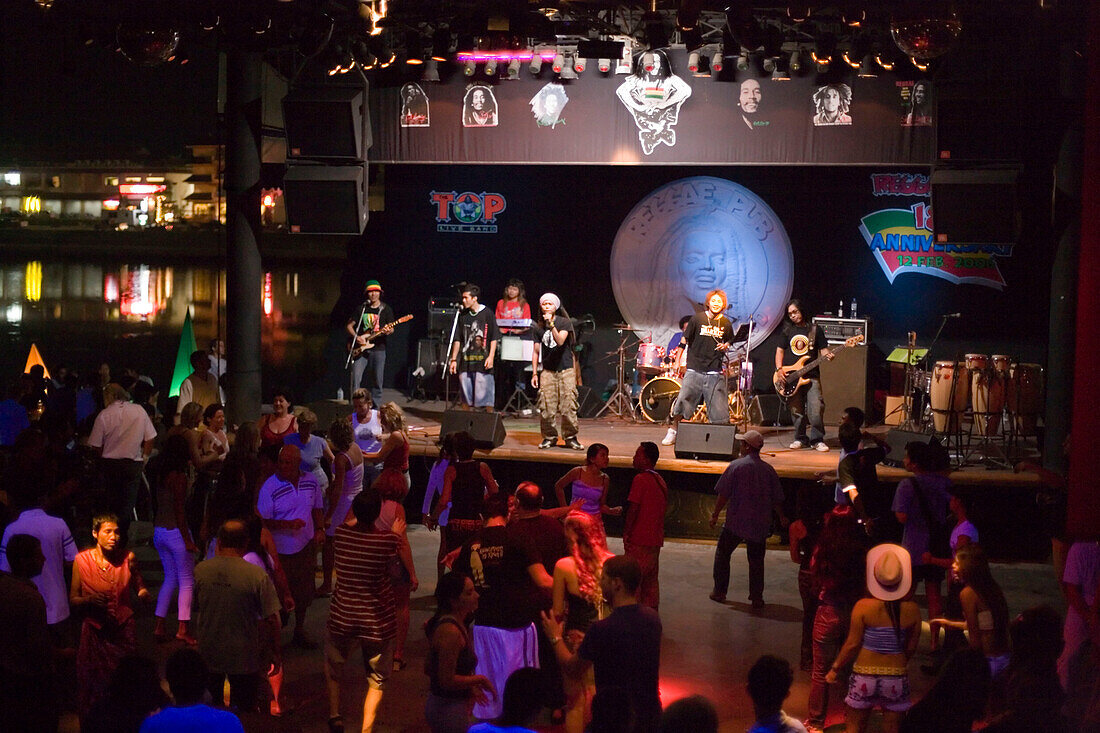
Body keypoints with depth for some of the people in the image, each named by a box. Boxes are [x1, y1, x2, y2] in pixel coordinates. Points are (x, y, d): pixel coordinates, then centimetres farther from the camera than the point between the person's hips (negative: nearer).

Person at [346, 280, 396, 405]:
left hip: (378, 348, 0)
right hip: (361, 348, 0)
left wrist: (388, 331, -18)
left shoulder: (386, 309, 6)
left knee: (377, 382, 2)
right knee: (355, 379, -7)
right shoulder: (361, 309, 7)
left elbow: (391, 327, 7)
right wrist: (356, 337, -9)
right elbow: (349, 326, 9)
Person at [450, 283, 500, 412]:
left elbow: (494, 338, -2)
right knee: (465, 393, 8)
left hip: (482, 360, -5)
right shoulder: (462, 315, 12)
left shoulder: (487, 314, -1)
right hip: (465, 360, 5)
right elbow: (457, 339, 15)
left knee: (484, 391, -6)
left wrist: (491, 357, -11)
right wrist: (454, 359, 10)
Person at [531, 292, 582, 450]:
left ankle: (570, 438, 4)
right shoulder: (538, 327, 9)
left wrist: (551, 324, -26)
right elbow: (536, 351, 13)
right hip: (547, 370, 2)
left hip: (566, 369, -2)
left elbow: (560, 341, -16)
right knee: (546, 407, -5)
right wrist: (534, 373, 8)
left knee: (568, 406, -7)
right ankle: (549, 437, 8)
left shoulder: (565, 322, 0)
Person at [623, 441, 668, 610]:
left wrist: (626, 533, -8)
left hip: (639, 539, -8)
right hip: (655, 539, 8)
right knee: (651, 579, 14)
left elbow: (633, 508, -16)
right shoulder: (660, 480, 12)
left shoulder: (640, 479, -14)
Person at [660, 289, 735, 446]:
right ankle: (673, 431, 12)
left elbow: (728, 342, 22)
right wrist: (678, 361, 1)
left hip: (715, 371, 1)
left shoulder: (726, 324, 5)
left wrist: (725, 346, -2)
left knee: (718, 405, -1)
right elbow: (685, 340, 4)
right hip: (694, 368, -1)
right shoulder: (697, 319, -1)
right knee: (683, 400, -3)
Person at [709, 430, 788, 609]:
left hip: (736, 521, -3)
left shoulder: (736, 466, -10)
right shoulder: (768, 469, 0)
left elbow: (724, 495, -9)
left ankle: (719, 592, 16)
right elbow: (777, 499, 7)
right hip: (759, 524, 3)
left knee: (722, 554, 14)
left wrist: (715, 514, 2)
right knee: (756, 560, 11)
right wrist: (782, 517, 23)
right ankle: (757, 598, 10)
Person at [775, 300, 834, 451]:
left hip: (811, 375, -2)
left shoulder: (815, 329, 8)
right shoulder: (787, 330, 12)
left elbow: (822, 348, 9)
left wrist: (827, 354, -15)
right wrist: (779, 369, -1)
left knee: (816, 408, -14)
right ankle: (801, 438, 17)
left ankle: (817, 440, -5)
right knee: (797, 410, 4)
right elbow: (780, 350, 12)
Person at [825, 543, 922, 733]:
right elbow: (911, 648, 3)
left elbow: (852, 644, -9)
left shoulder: (863, 607, -12)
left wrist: (835, 669, 5)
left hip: (864, 676, -1)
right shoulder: (912, 610, -6)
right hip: (897, 678, 1)